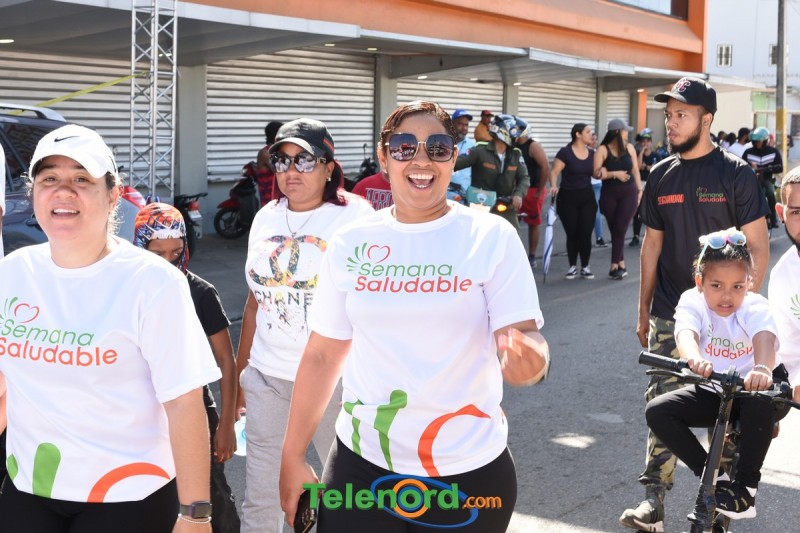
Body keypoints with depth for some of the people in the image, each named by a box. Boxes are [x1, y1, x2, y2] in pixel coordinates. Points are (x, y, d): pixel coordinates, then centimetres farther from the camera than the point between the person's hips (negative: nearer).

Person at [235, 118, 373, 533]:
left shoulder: (356, 218, -8)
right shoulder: (266, 218, 9)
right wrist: (239, 372, 18)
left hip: (335, 380, -5)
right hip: (268, 377, 5)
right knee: (260, 497, 10)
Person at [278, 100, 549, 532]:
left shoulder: (492, 237, -6)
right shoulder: (351, 244, 0)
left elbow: (525, 338, -11)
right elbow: (322, 354, 5)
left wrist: (528, 357, -34)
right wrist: (293, 457, 7)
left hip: (469, 471, -1)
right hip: (362, 466, 1)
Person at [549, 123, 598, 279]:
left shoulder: (592, 153, 7)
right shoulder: (565, 152, -9)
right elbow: (554, 172, -13)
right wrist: (554, 185, -31)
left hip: (587, 197, 4)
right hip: (568, 198, -3)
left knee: (586, 233, -1)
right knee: (572, 233, 3)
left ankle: (585, 267, 10)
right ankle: (573, 266, 15)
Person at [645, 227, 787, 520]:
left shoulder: (756, 307, -21)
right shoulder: (692, 301, -16)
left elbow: (765, 338, -43)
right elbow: (685, 333, -38)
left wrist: (762, 369, -68)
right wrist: (694, 359, -64)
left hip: (755, 387, -3)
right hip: (714, 392, 3)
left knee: (760, 397, -39)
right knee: (657, 411, -17)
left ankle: (746, 484, -24)